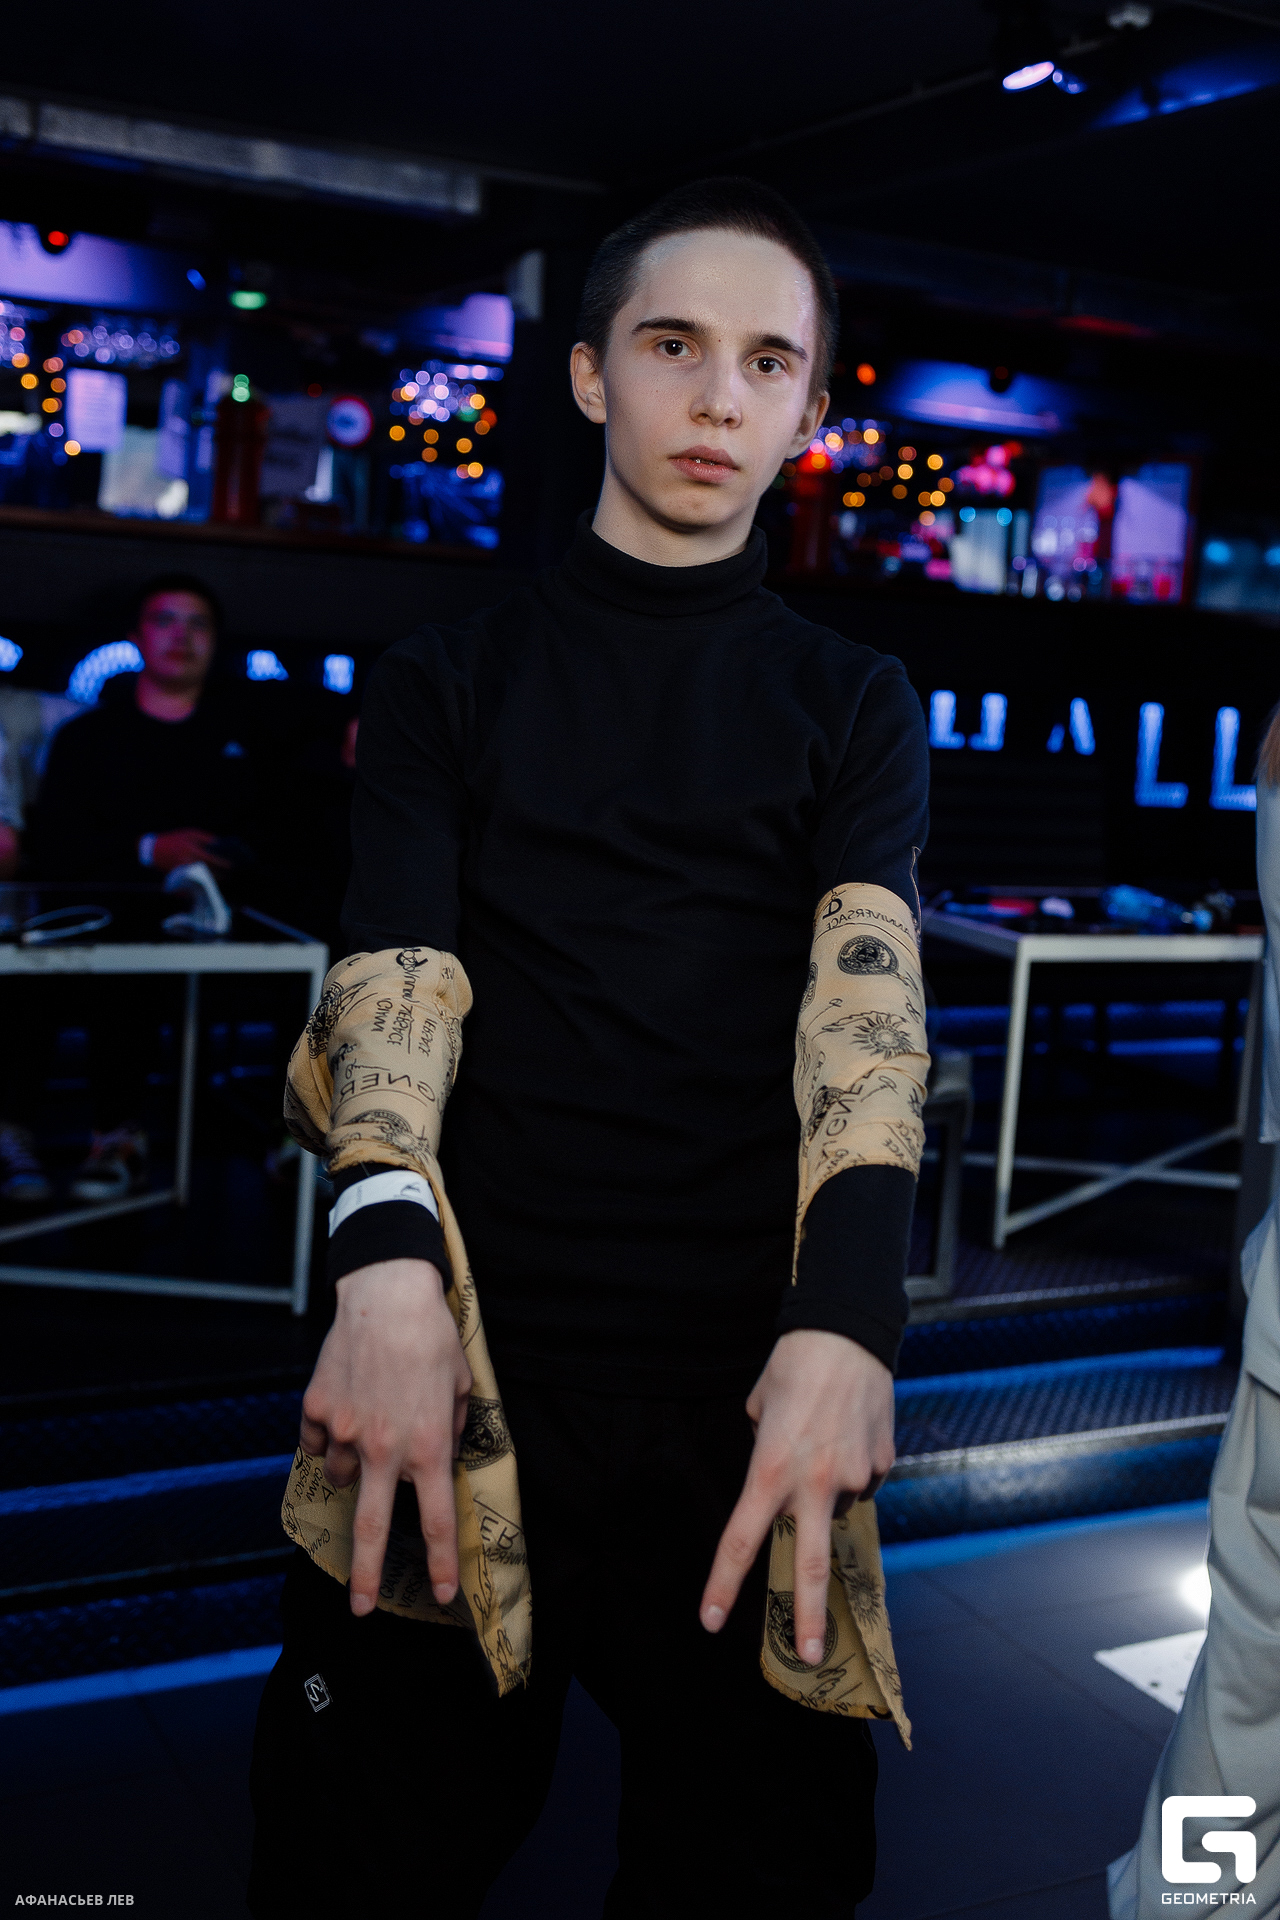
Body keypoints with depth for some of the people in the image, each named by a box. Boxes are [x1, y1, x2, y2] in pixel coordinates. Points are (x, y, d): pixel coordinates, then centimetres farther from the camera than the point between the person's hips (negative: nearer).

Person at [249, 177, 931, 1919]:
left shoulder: (854, 707, 10)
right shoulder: (447, 685, 10)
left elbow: (866, 994, -6)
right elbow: (397, 973, -4)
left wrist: (845, 1322, -23)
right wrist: (387, 1262, -22)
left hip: (756, 1392, 1)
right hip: (466, 1378, 0)